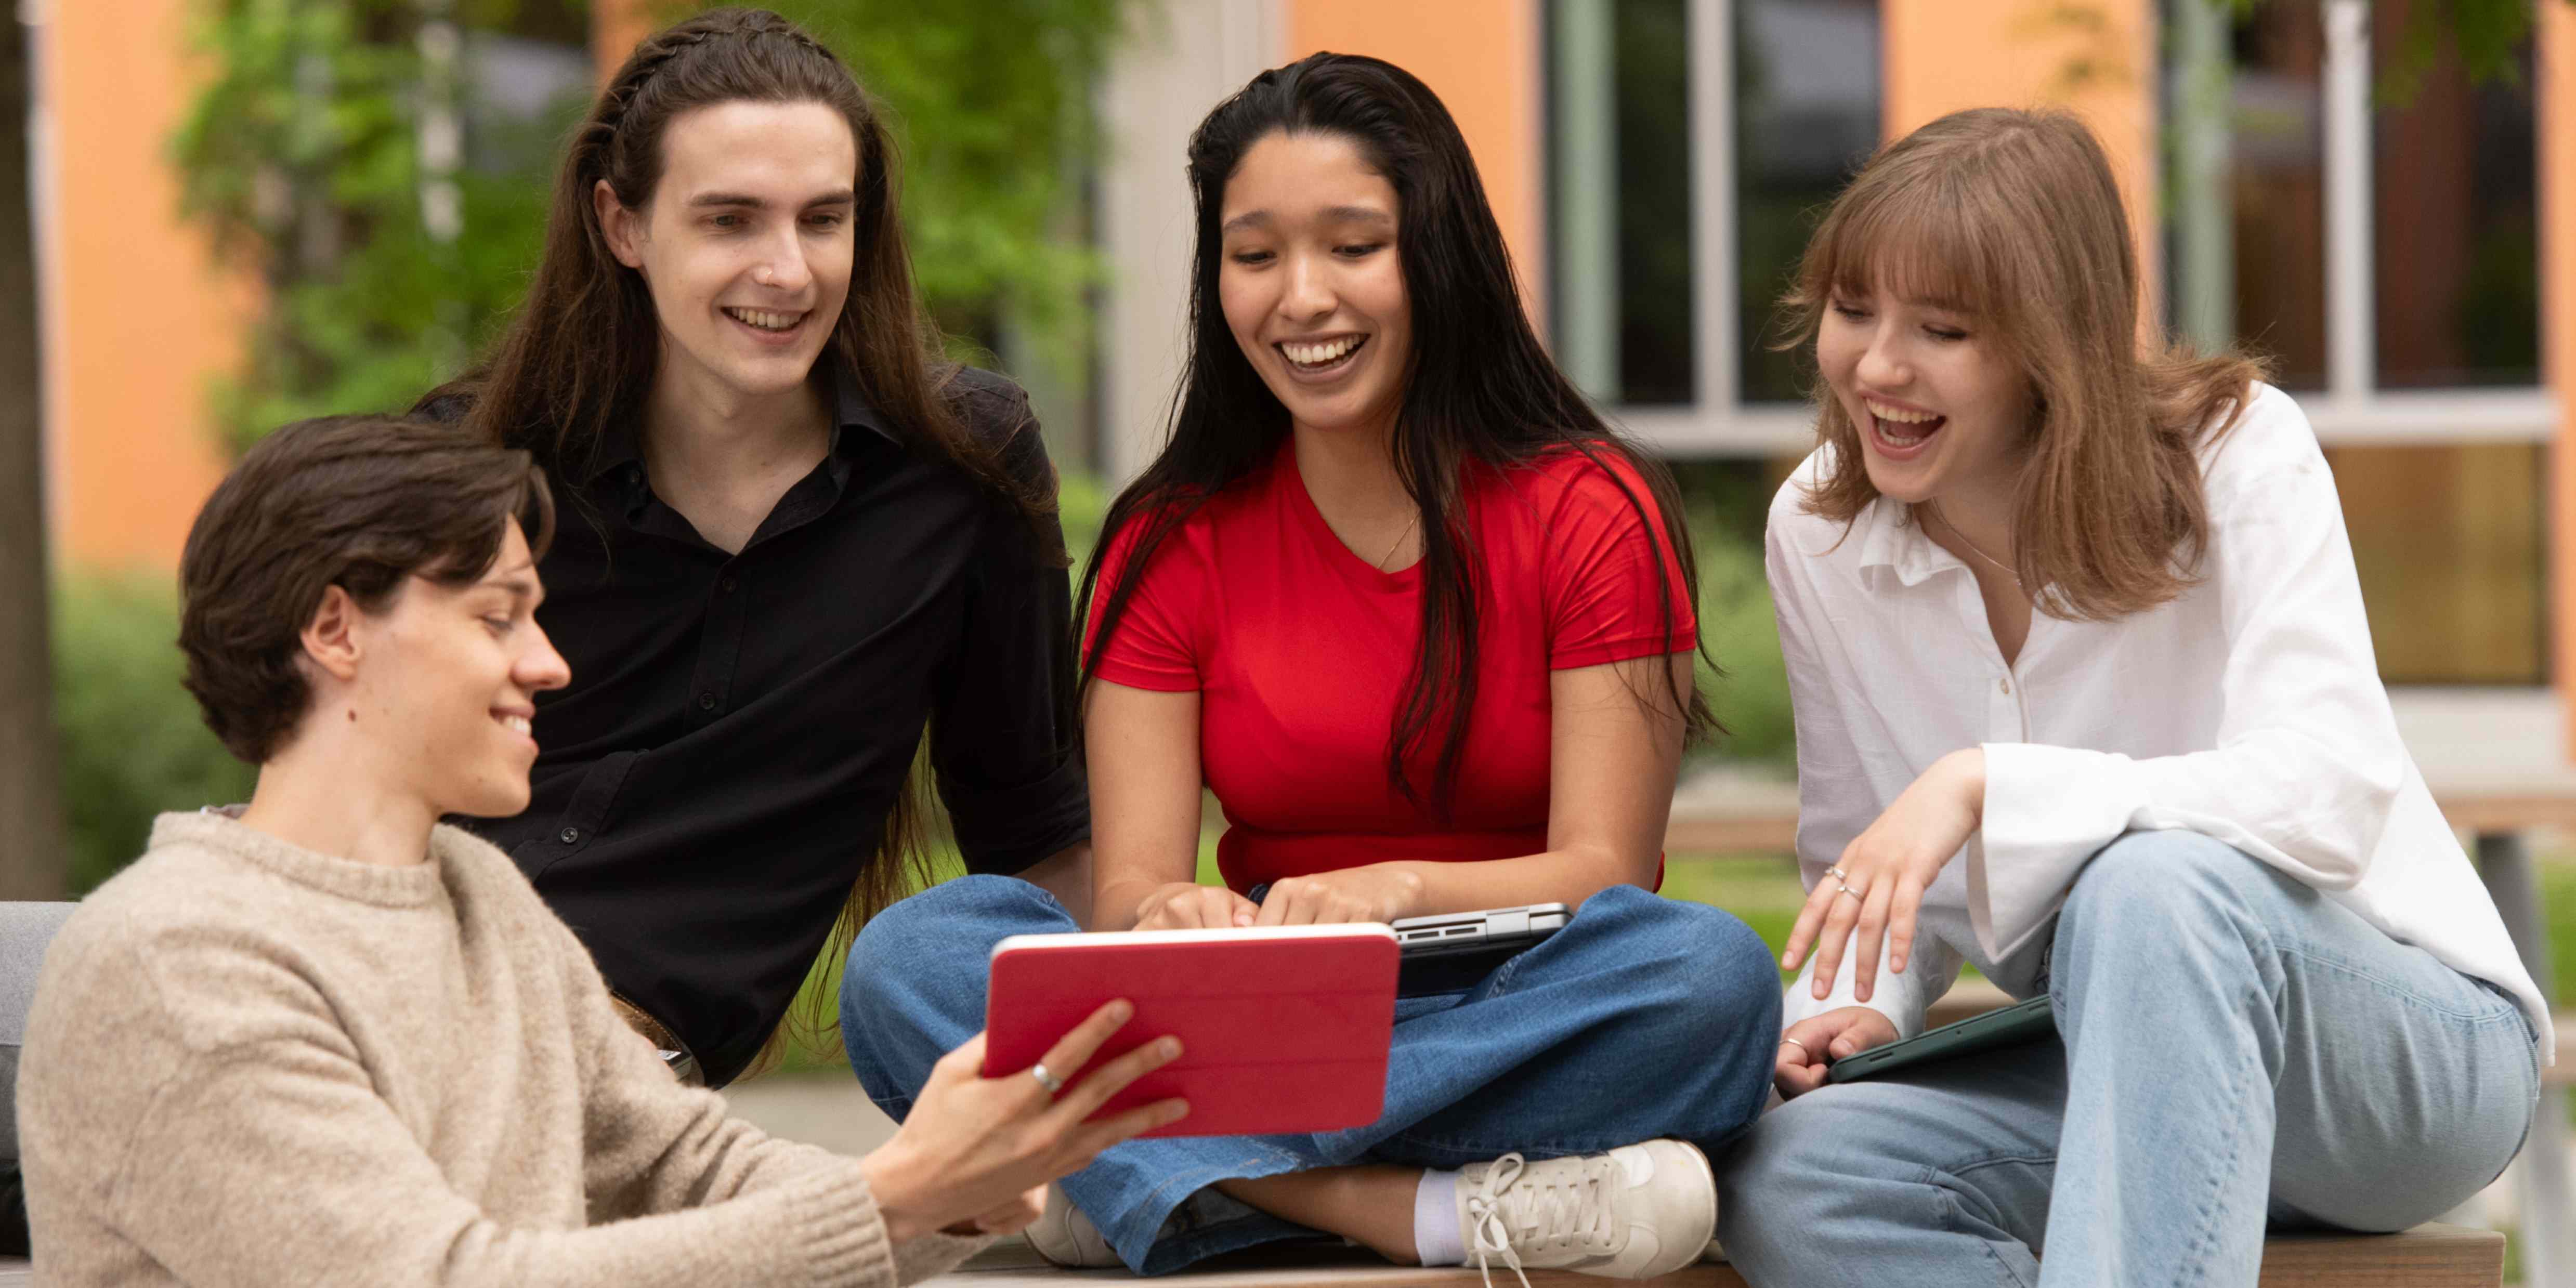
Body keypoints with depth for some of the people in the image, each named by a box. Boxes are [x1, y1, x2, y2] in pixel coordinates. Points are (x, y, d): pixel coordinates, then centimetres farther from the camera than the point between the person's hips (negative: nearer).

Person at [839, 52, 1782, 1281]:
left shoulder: (1592, 513, 1)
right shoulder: (1170, 544, 8)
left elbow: (1603, 867, -8)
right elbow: (1128, 879, -1)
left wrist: (1399, 891, -29)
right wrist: (1166, 914, -27)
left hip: (1529, 1013, -2)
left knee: (1713, 972, -35)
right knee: (910, 960, -23)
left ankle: (1158, 1177, -30)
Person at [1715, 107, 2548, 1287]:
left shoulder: (2237, 454, -14)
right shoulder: (1816, 534, 1)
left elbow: (2332, 794, -28)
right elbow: (1858, 870, 10)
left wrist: (1983, 784, -34)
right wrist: (1853, 1004, -14)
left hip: (2419, 1052, -5)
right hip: (2110, 1063, 5)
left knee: (2151, 884, -39)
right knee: (1782, 1176, -25)